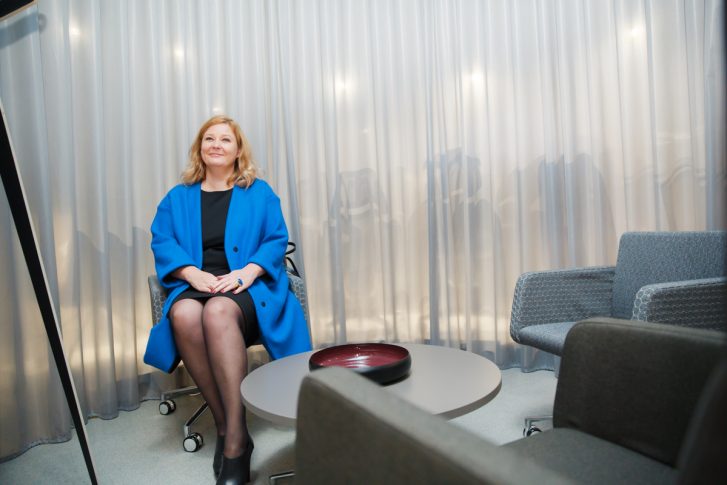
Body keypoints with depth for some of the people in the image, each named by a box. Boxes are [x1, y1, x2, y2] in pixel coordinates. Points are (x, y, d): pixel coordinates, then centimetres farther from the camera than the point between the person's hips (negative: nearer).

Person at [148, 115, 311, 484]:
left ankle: (235, 437, -33)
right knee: (184, 315, -35)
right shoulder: (177, 197, 19)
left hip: (248, 286, -2)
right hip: (195, 286, 2)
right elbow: (162, 243, 7)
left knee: (218, 311, -37)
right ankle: (224, 424, -22)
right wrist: (194, 274, -12)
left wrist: (247, 272, -14)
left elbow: (277, 241, 4)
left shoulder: (259, 193, 14)